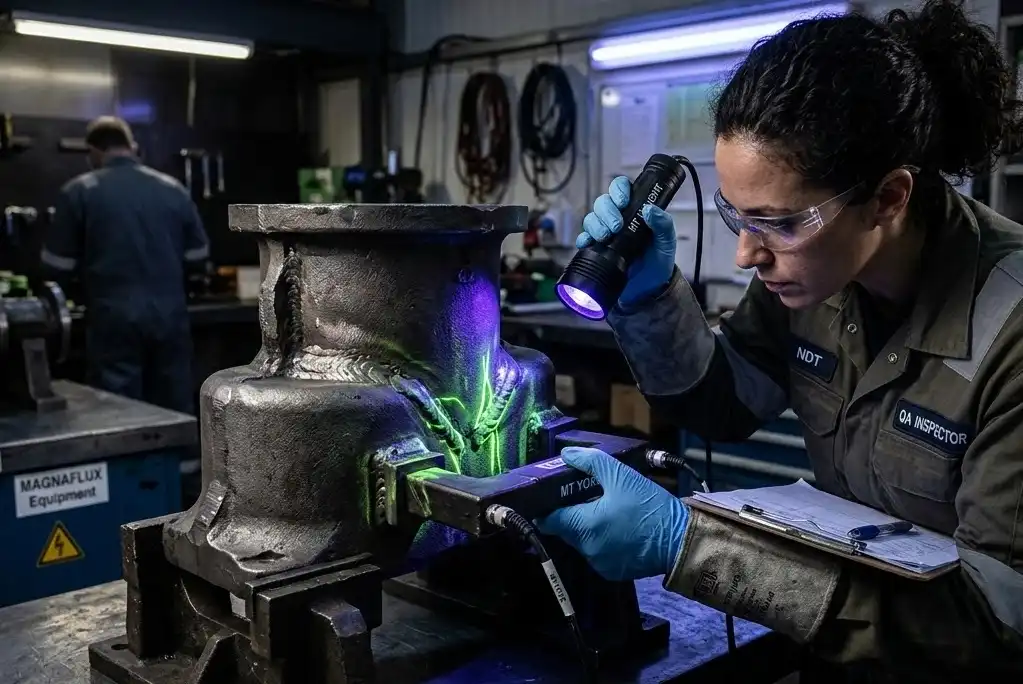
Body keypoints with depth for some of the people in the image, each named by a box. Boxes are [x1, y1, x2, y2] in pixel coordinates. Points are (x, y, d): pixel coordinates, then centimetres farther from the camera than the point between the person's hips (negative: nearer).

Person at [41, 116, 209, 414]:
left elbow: (58, 266, 0)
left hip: (114, 319, -3)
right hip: (170, 316, 3)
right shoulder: (174, 189, 7)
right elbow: (198, 256, 12)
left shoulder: (80, 191, -1)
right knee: (175, 413, 11)